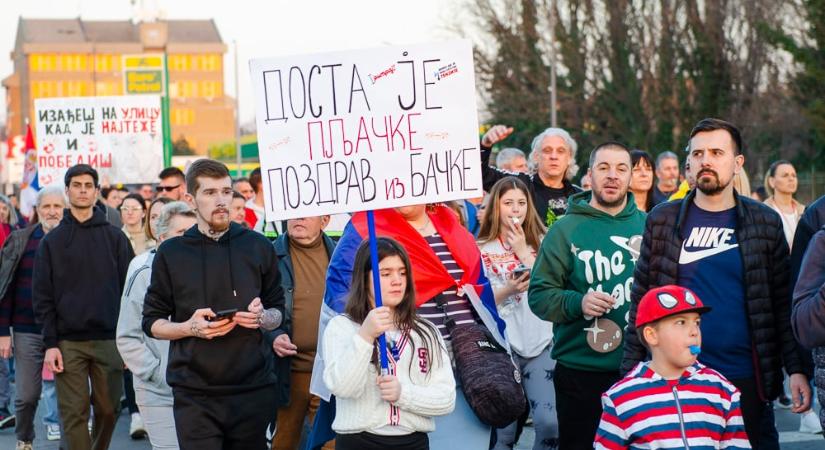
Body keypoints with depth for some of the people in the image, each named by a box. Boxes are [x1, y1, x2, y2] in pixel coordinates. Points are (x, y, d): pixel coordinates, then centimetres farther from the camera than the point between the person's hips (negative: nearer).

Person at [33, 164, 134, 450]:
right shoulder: (51, 241, 6)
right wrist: (50, 343, -6)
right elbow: (43, 297, 3)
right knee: (74, 413, -2)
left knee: (108, 409, 6)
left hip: (109, 340, 1)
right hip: (68, 342, 0)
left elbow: (129, 288, 5)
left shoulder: (115, 237, 7)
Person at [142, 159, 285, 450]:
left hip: (253, 390, 2)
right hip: (195, 393, -1)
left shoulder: (258, 248, 8)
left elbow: (278, 311, 14)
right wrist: (190, 328, -14)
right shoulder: (171, 254, 3)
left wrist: (262, 317, -9)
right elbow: (152, 323, 5)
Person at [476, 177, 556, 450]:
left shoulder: (540, 242, 10)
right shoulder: (481, 249, 4)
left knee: (550, 421, -11)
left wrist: (524, 252, -7)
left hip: (541, 344, 1)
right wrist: (509, 289, -16)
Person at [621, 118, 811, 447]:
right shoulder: (662, 221, 4)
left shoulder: (765, 222, 3)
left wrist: (797, 369, -4)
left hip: (745, 380, 0)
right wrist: (631, 372, 0)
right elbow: (641, 302, 4)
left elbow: (783, 304, 3)